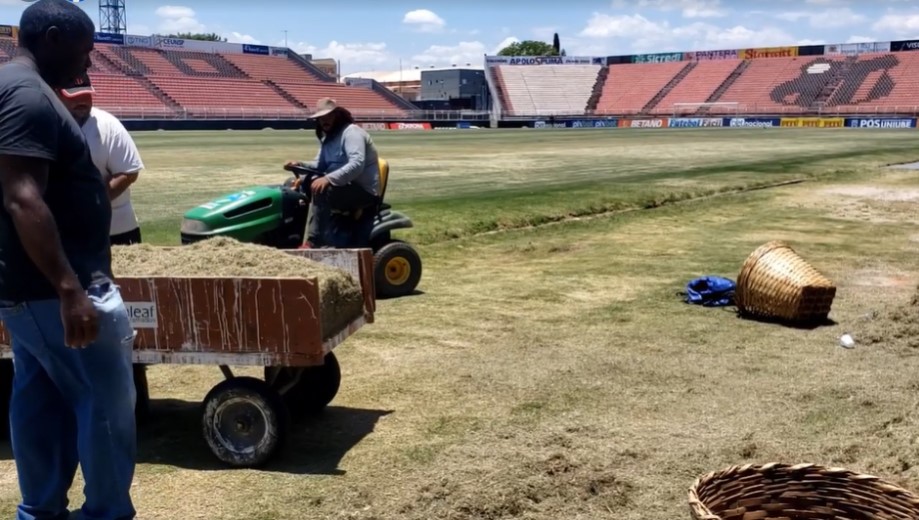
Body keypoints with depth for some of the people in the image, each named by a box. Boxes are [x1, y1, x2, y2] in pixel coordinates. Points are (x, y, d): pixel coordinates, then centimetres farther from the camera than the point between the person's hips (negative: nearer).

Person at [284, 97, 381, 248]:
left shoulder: (351, 132, -14)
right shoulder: (328, 138, 15)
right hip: (344, 188, 10)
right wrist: (300, 165, -6)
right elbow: (319, 165, 14)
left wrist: (328, 179, -38)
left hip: (363, 191, -10)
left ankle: (311, 243, -35)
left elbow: (357, 164, -29)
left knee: (320, 191, -32)